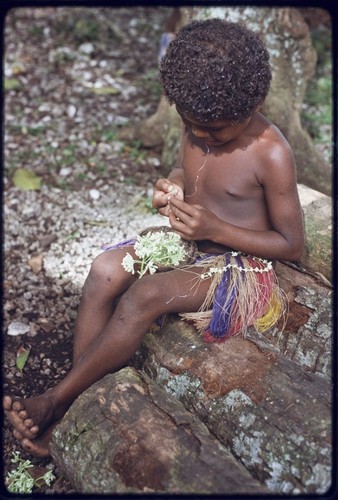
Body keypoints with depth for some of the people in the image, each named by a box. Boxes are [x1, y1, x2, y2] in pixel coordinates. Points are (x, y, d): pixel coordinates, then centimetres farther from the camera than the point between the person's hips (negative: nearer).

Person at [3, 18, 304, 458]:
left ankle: (55, 402, -13)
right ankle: (78, 408, -14)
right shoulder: (197, 126, -2)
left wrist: (215, 228, -25)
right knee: (105, 270, -20)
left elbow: (292, 245, -15)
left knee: (144, 296, -30)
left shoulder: (271, 154, -20)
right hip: (187, 242, 7)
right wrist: (172, 186, -8)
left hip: (240, 265, -6)